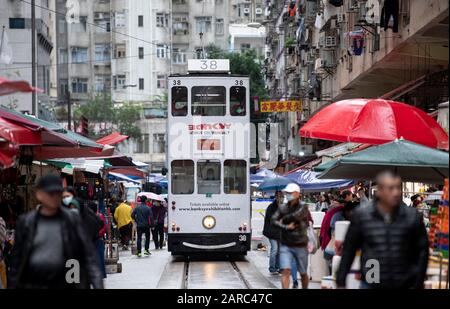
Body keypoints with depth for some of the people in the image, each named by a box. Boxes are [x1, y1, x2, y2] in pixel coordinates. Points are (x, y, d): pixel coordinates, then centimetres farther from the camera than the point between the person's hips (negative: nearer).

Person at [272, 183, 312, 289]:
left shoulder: (303, 207, -4)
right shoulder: (282, 207, 6)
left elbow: (296, 216, -21)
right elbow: (274, 220, -4)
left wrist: (283, 220, -6)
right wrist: (286, 226, -18)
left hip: (300, 245, -1)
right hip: (285, 245, 2)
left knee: (303, 273, 12)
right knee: (285, 270, -13)